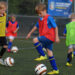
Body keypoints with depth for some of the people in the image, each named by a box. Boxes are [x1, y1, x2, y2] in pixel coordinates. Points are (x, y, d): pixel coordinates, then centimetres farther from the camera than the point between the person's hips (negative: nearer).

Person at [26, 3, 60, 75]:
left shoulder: (49, 18, -12)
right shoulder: (40, 19, 12)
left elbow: (55, 27, -11)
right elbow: (36, 26, 26)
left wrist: (56, 37, -13)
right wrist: (30, 33, 29)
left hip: (49, 37, -8)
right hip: (45, 38, 8)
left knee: (35, 40, -23)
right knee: (50, 53, 9)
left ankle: (43, 55, -16)